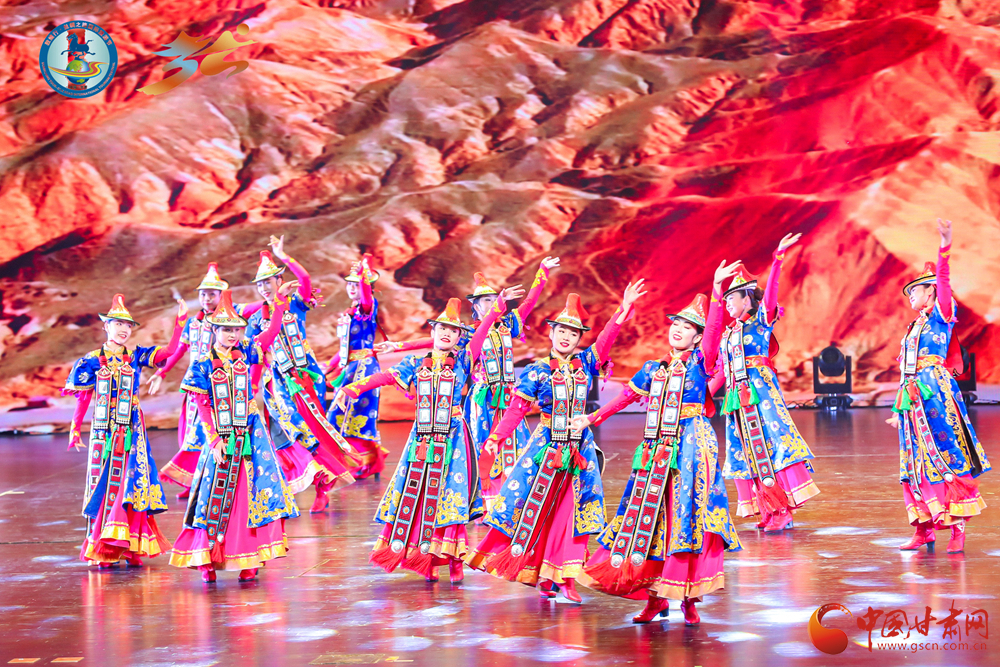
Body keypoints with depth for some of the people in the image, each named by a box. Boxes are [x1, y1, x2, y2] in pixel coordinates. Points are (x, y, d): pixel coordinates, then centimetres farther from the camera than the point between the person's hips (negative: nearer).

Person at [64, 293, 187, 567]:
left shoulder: (136, 357, 7)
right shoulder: (93, 360, 3)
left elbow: (170, 350, -1)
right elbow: (83, 398, 5)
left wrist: (180, 320, -6)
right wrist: (75, 429, 3)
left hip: (132, 428, 1)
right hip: (104, 429, -1)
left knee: (133, 481, -6)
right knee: (104, 482, 0)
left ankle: (132, 547, -2)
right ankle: (103, 549, 4)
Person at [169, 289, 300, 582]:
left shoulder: (245, 353, 5)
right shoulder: (204, 364, -4)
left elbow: (272, 331, 2)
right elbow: (202, 406, -5)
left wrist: (279, 300, -9)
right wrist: (214, 440, -11)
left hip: (250, 435, 3)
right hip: (221, 438, -3)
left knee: (253, 493, -1)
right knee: (215, 496, 1)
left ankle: (247, 560, 4)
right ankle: (206, 560, 9)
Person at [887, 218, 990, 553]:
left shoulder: (942, 315, 2)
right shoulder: (914, 328, 21)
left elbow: (943, 280, -15)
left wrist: (945, 246, -30)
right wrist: (899, 409, 23)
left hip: (936, 394, -8)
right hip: (912, 399, 8)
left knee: (946, 457, -9)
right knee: (918, 462, 5)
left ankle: (957, 528, -10)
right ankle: (924, 528, 7)